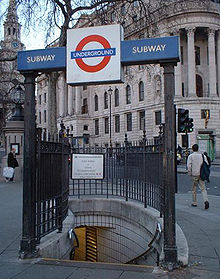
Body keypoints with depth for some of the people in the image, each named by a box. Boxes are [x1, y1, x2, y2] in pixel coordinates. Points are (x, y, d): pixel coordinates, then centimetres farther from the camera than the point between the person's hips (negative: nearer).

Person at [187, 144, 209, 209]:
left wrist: (189, 173, -1)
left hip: (194, 175, -2)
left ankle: (194, 203, 19)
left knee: (194, 189, 12)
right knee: (203, 189, 2)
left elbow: (189, 165, -11)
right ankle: (206, 201, -18)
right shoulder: (202, 156, 6)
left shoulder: (190, 156, -3)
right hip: (201, 175, 2)